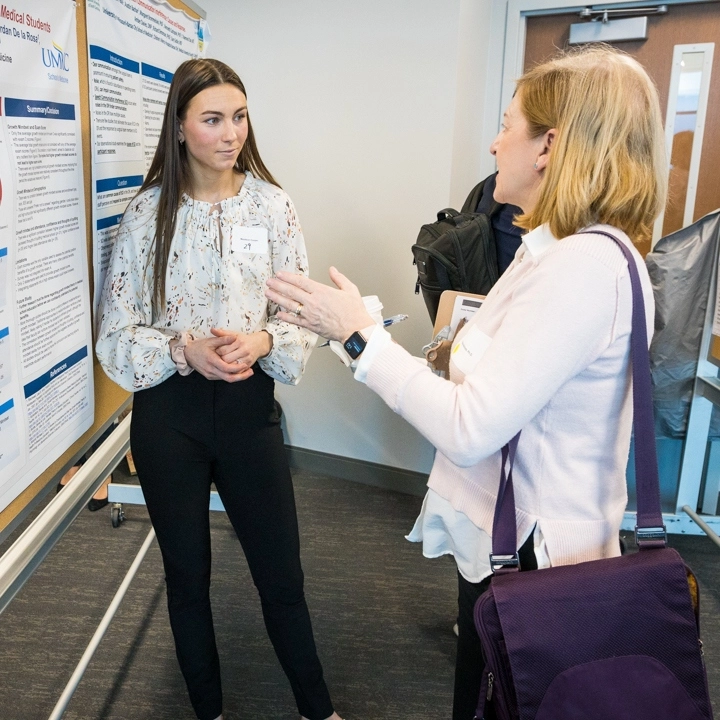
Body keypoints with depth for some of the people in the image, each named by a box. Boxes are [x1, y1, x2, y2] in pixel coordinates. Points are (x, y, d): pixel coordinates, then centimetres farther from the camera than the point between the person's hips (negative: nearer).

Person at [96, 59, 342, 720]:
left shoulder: (271, 204, -2)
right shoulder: (148, 212, -3)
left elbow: (300, 312, 1)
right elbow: (116, 331, -2)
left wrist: (263, 341, -19)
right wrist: (183, 349, -19)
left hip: (249, 404, 0)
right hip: (168, 412, 1)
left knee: (282, 573, 9)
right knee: (187, 573, 16)